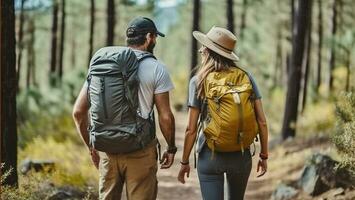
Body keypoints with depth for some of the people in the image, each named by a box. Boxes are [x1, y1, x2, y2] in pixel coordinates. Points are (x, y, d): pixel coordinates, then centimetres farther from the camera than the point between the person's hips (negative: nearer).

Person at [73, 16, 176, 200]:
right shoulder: (156, 69, -4)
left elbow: (78, 112, 5)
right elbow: (165, 116, -5)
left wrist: (91, 146, 16)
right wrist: (171, 148, 9)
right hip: (140, 152, -4)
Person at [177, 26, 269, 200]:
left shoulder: (198, 81, -8)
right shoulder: (246, 77, -1)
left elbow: (191, 129, -9)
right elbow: (262, 122, -2)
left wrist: (184, 162, 1)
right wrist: (264, 155, 8)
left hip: (210, 156, -3)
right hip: (242, 155, 3)